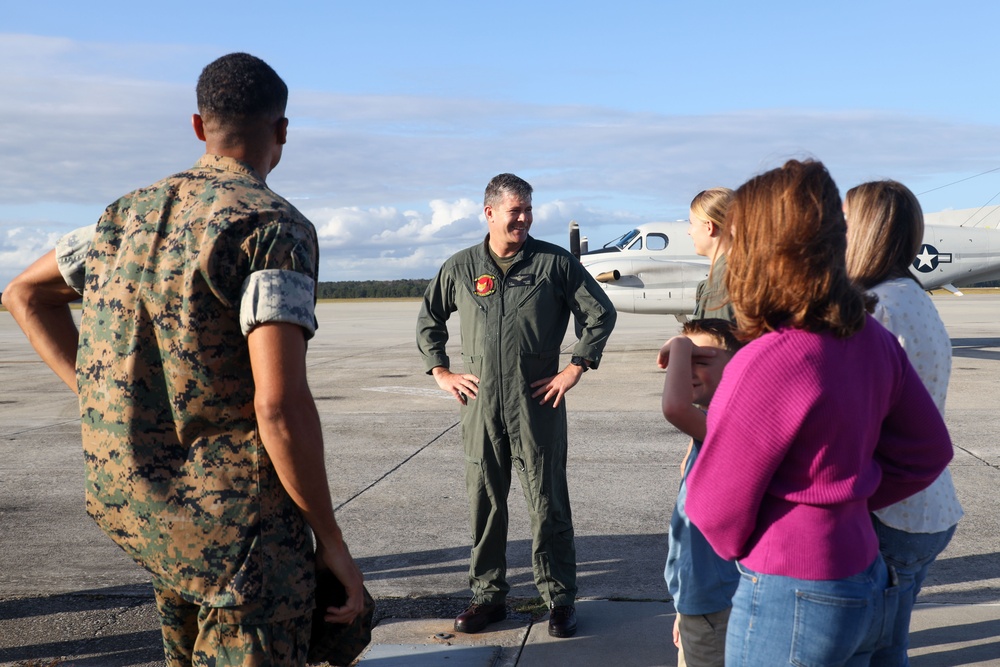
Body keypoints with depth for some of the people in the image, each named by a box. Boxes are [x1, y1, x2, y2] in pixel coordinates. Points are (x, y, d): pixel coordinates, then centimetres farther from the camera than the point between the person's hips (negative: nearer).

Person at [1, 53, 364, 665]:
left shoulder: (132, 212, 8)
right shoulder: (278, 227, -15)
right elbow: (280, 405, -24)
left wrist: (105, 398, 15)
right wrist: (331, 539, -12)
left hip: (121, 496, 7)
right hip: (235, 517, -7)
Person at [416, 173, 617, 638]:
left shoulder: (554, 262, 1)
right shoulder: (460, 267, 7)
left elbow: (600, 314, 4)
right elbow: (428, 322, 20)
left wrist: (575, 368, -1)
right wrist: (441, 372, 10)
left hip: (537, 405, -2)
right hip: (480, 406, 3)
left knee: (548, 504, 3)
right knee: (484, 503, 9)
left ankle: (559, 598, 15)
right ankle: (488, 595, 23)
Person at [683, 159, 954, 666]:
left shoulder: (768, 363, -27)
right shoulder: (873, 340, -3)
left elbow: (716, 506, -16)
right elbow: (928, 451, 9)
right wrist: (846, 500, 7)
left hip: (791, 598, -8)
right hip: (866, 581, 8)